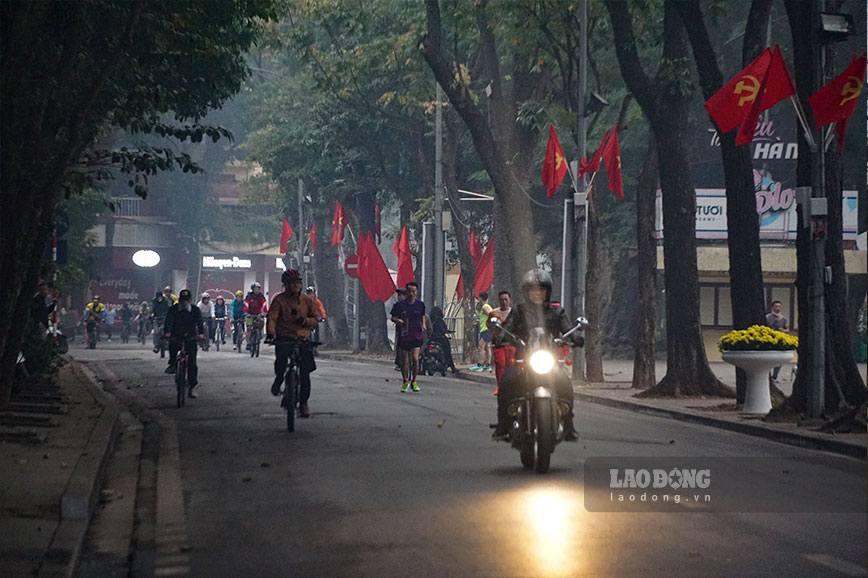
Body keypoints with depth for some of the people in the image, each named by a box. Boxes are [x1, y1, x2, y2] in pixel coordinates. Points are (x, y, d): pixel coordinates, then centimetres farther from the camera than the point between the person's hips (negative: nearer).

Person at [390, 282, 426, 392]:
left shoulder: (420, 304, 4)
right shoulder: (399, 305, -3)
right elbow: (393, 317, 5)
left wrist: (423, 325, 6)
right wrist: (398, 320, -16)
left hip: (416, 336, 0)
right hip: (403, 336, 0)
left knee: (415, 358, -12)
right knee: (404, 361, 4)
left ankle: (414, 381, 4)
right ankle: (405, 382, 23)